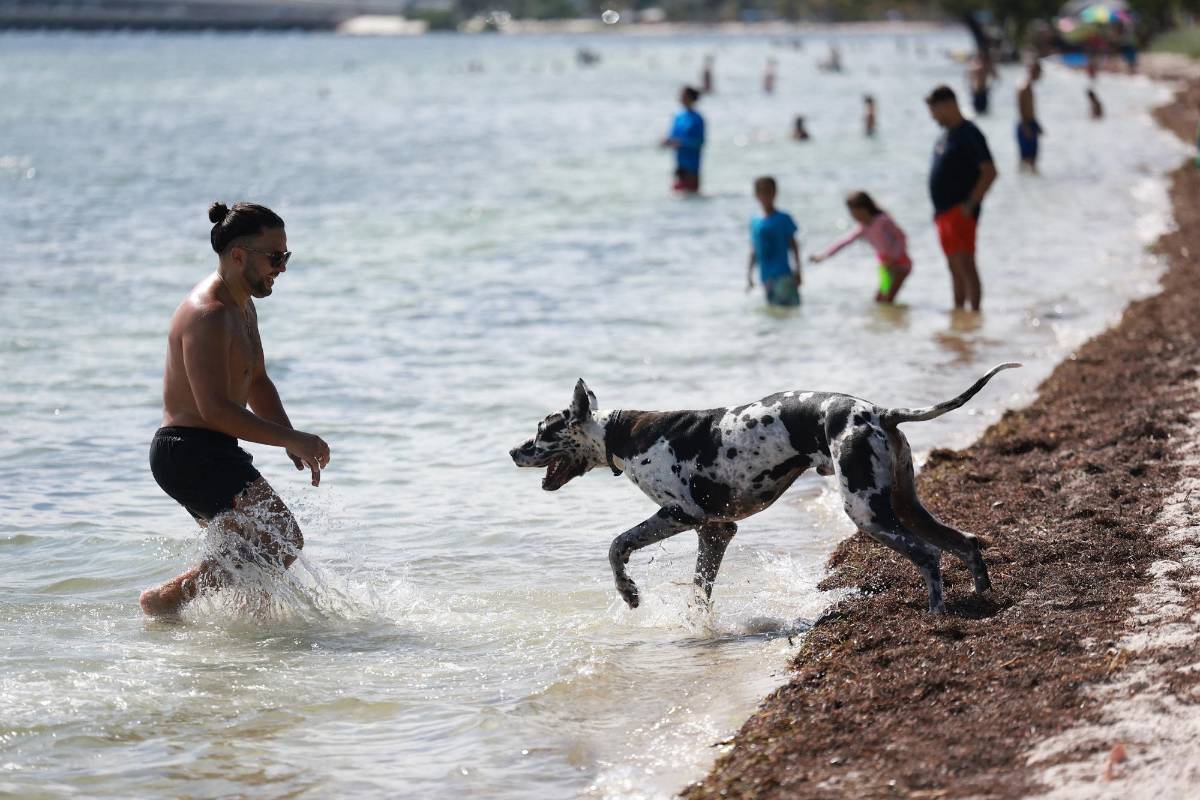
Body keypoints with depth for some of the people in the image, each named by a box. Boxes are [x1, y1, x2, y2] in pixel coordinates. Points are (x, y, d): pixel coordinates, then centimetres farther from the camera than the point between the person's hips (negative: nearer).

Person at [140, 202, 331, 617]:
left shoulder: (243, 307, 15)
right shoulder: (208, 315, -20)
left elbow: (257, 382, 24)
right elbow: (215, 408, -26)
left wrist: (293, 444, 9)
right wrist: (291, 439, -23)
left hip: (210, 456, 11)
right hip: (191, 453, -11)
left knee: (251, 552, 17)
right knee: (281, 543, -14)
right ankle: (167, 598, -11)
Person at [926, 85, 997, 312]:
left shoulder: (969, 135, -13)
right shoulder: (946, 133, 14)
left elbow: (989, 172, -18)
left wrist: (970, 205, -20)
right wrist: (939, 208, 16)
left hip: (961, 211, -9)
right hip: (944, 212, 9)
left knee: (965, 265, -13)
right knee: (955, 268, 13)